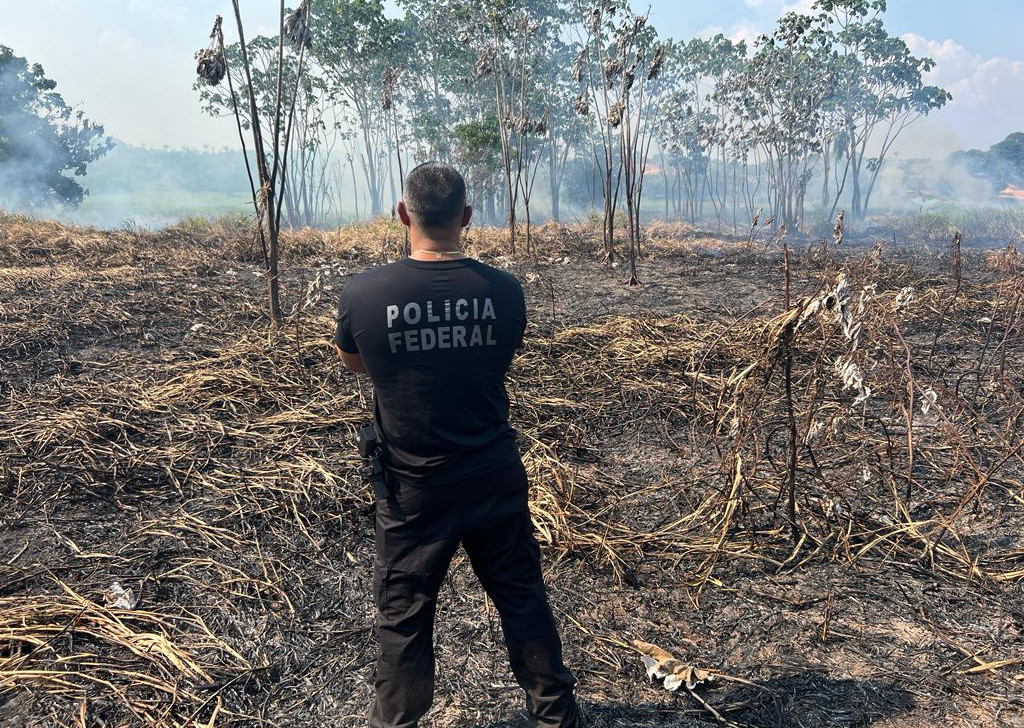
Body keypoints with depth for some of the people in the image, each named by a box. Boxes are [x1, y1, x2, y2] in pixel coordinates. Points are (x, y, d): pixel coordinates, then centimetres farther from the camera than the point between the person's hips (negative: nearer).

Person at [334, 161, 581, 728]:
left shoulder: (364, 292, -15)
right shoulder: (503, 290, -11)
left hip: (413, 485, -2)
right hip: (496, 477, 2)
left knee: (403, 613, 16)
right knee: (522, 597, 18)